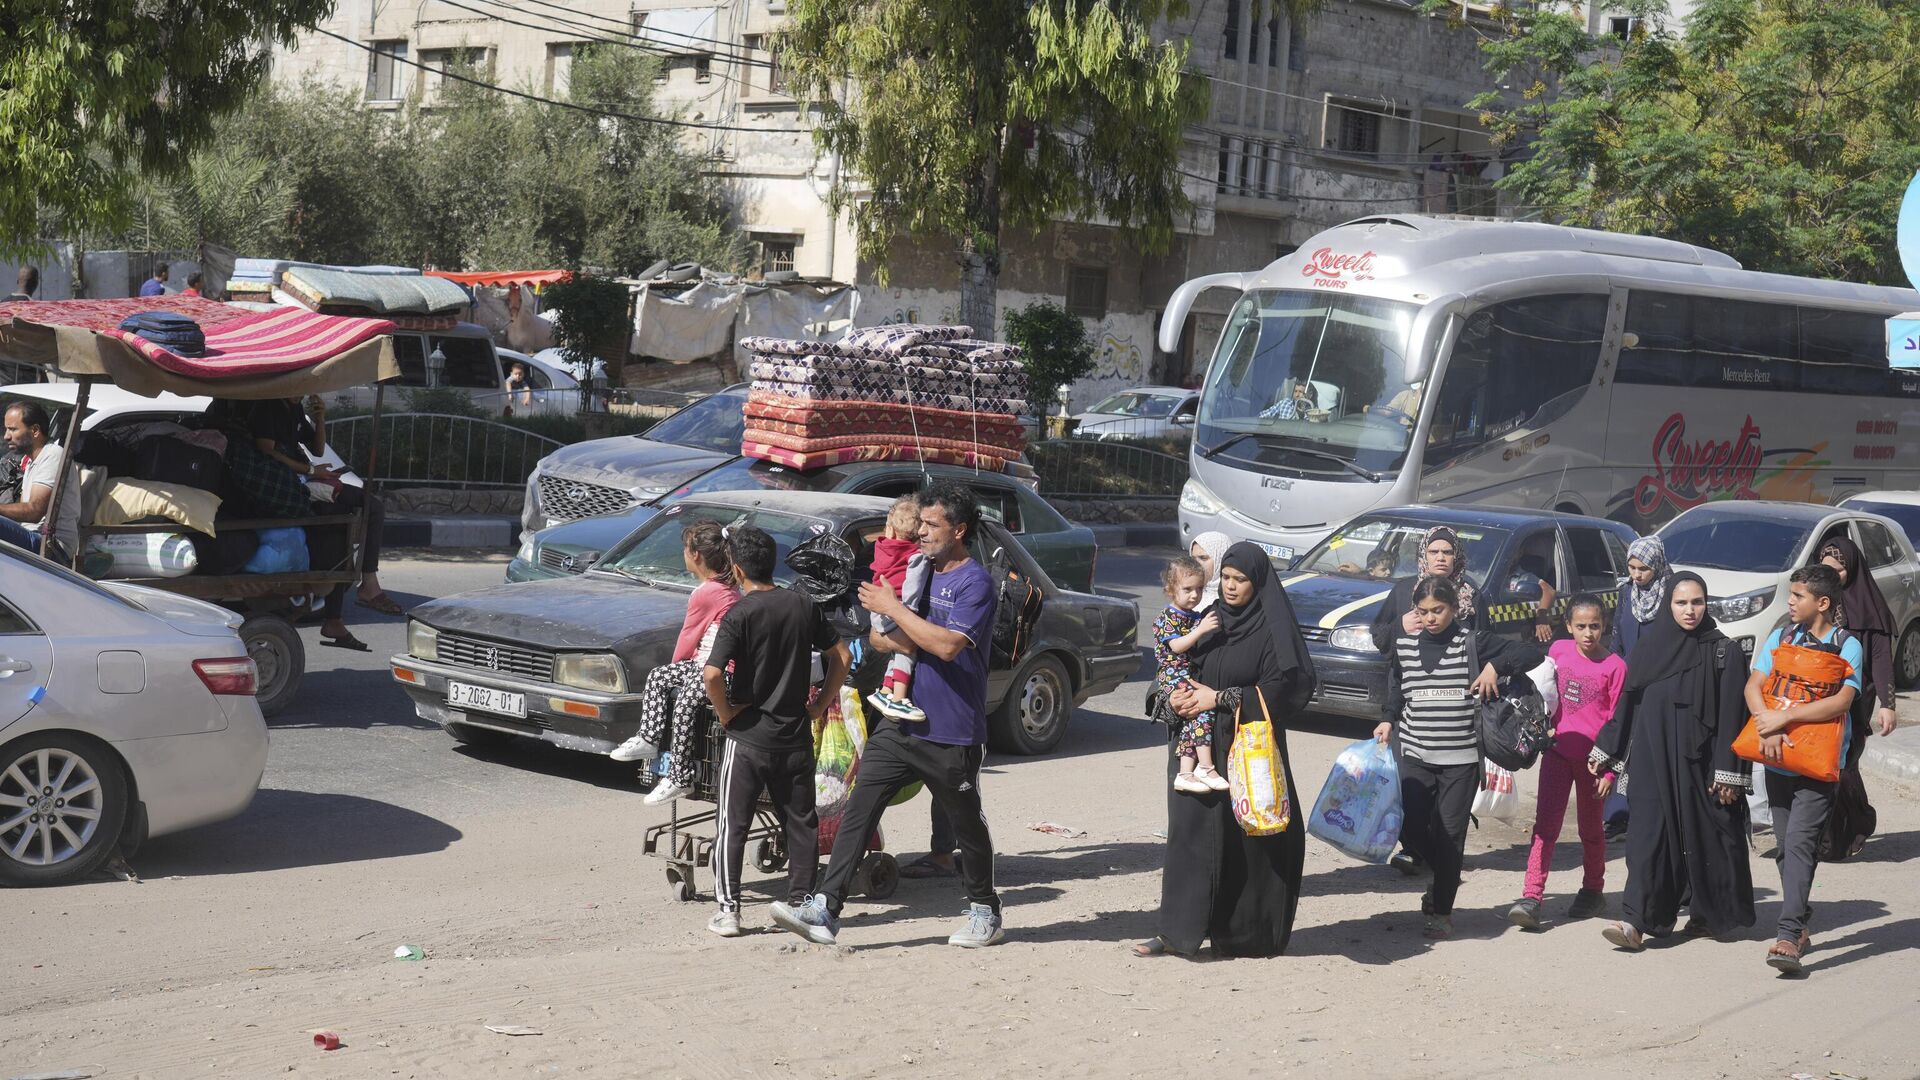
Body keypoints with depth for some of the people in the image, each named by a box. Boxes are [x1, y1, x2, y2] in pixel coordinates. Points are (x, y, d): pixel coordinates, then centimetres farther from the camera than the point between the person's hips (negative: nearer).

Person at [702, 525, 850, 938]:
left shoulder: (740, 613, -12)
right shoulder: (804, 605, 2)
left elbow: (712, 674, -22)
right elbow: (840, 656, 8)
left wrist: (726, 714, -8)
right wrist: (820, 705, 12)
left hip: (748, 737, -4)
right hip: (796, 736, 4)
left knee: (733, 826, 5)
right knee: (801, 823, 13)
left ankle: (728, 910, 4)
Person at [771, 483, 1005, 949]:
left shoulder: (975, 582, -11)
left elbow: (948, 645, -25)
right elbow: (880, 639, 16)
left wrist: (894, 609, -19)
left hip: (951, 733, -7)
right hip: (902, 723, 7)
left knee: (966, 824, 9)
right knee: (859, 808, -5)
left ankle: (985, 913, 28)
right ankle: (825, 909, -8)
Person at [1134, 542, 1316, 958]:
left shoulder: (1271, 628, -6)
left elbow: (1285, 686, -13)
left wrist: (1220, 698, -15)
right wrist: (1178, 696, -5)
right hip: (1199, 744, 5)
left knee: (1247, 837, 0)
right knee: (1190, 830, 0)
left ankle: (1247, 934, 12)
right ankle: (1177, 931, 0)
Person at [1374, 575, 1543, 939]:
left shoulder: (1473, 642, -4)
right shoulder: (1404, 645, 5)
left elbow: (1531, 653, -5)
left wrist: (1494, 667, -16)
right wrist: (1389, 721, 2)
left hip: (1461, 758, -3)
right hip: (1416, 755, 3)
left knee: (1449, 833, 0)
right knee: (1410, 826, -4)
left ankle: (1442, 912, 13)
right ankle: (1439, 875, 27)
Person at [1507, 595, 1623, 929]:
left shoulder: (1614, 666, -8)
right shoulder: (1558, 650, 2)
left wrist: (1609, 770, -8)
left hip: (1592, 756, -2)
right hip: (1558, 749, 2)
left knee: (1590, 828, 13)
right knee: (1545, 824, -7)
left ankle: (1593, 890, 31)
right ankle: (1532, 897, -13)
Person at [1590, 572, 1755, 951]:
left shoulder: (1724, 653, -3)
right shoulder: (1650, 645, 6)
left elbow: (1732, 717, -6)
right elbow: (1628, 702, 12)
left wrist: (1728, 773, -12)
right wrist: (1604, 751, 13)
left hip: (1700, 760, -2)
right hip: (1653, 759, 2)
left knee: (1706, 834, 6)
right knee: (1648, 834, -4)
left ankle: (1708, 915, 23)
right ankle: (1637, 921, -9)